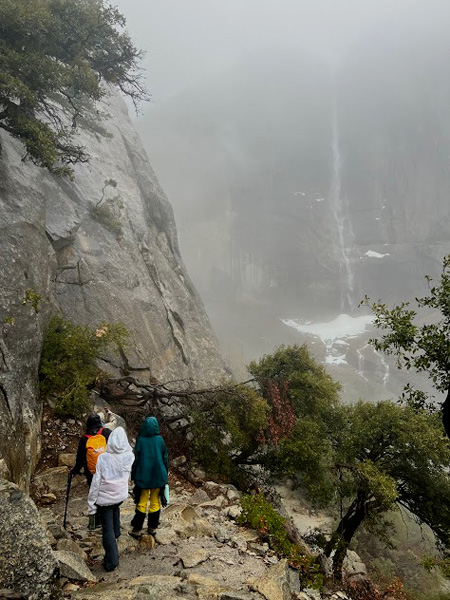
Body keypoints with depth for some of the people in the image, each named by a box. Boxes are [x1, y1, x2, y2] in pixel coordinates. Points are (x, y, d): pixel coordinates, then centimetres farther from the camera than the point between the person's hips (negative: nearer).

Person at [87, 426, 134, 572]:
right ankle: (116, 534, 52)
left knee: (107, 528, 7)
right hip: (121, 495, 4)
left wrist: (91, 502, -6)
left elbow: (96, 482, -17)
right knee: (115, 510, 35)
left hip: (105, 498, -4)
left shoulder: (103, 458, -24)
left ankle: (111, 561, 13)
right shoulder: (129, 457, -17)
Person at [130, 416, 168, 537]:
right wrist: (165, 474, 13)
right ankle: (153, 527, 20)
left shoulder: (140, 440, -10)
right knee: (155, 501, 14)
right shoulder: (159, 440, -6)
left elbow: (136, 459, -5)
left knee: (142, 502, 9)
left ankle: (137, 529, 11)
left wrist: (133, 476, 5)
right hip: (158, 476, 1)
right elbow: (165, 458, 1)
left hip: (143, 476, -1)